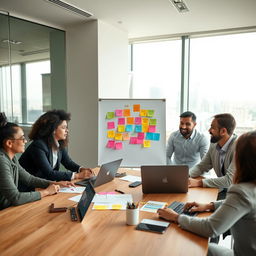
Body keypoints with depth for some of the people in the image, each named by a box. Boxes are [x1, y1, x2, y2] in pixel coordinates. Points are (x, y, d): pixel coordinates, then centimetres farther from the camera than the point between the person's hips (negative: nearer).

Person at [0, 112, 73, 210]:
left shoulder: (11, 158, 3)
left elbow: (29, 179, 11)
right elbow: (15, 198, -28)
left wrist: (57, 183, 2)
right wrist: (46, 192, -17)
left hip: (11, 207, 8)